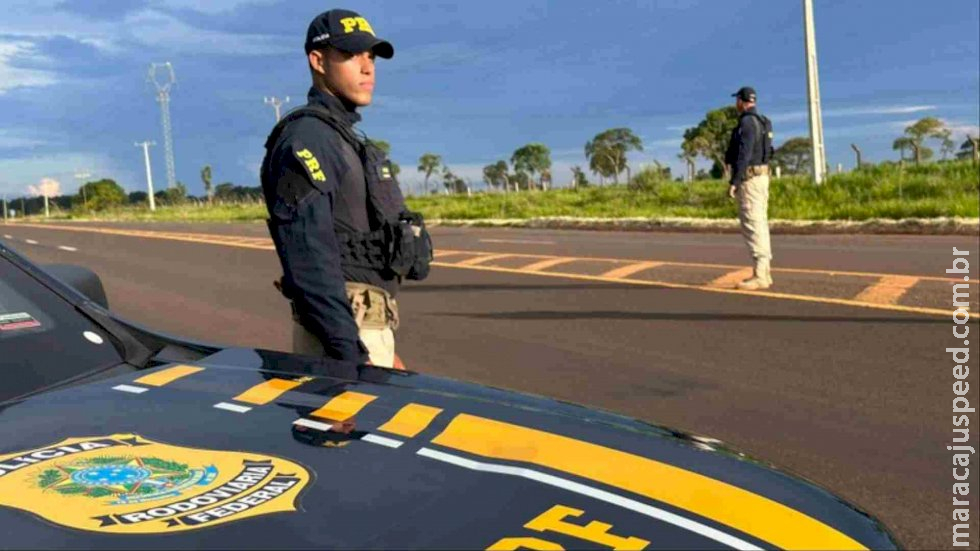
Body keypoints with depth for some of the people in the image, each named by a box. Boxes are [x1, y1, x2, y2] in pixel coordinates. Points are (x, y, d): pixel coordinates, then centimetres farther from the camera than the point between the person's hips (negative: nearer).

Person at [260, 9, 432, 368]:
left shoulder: (348, 140, 18)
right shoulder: (306, 137, -12)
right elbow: (309, 260, -22)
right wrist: (351, 354, -25)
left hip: (367, 327, 9)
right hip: (345, 331, -9)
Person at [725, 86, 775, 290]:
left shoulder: (747, 122, -15)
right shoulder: (761, 122, 18)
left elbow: (744, 154, -22)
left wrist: (734, 181, -23)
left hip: (749, 178, -10)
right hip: (760, 176, 10)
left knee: (753, 226, -12)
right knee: (759, 224, 9)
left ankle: (759, 276, -14)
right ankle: (764, 272, 11)